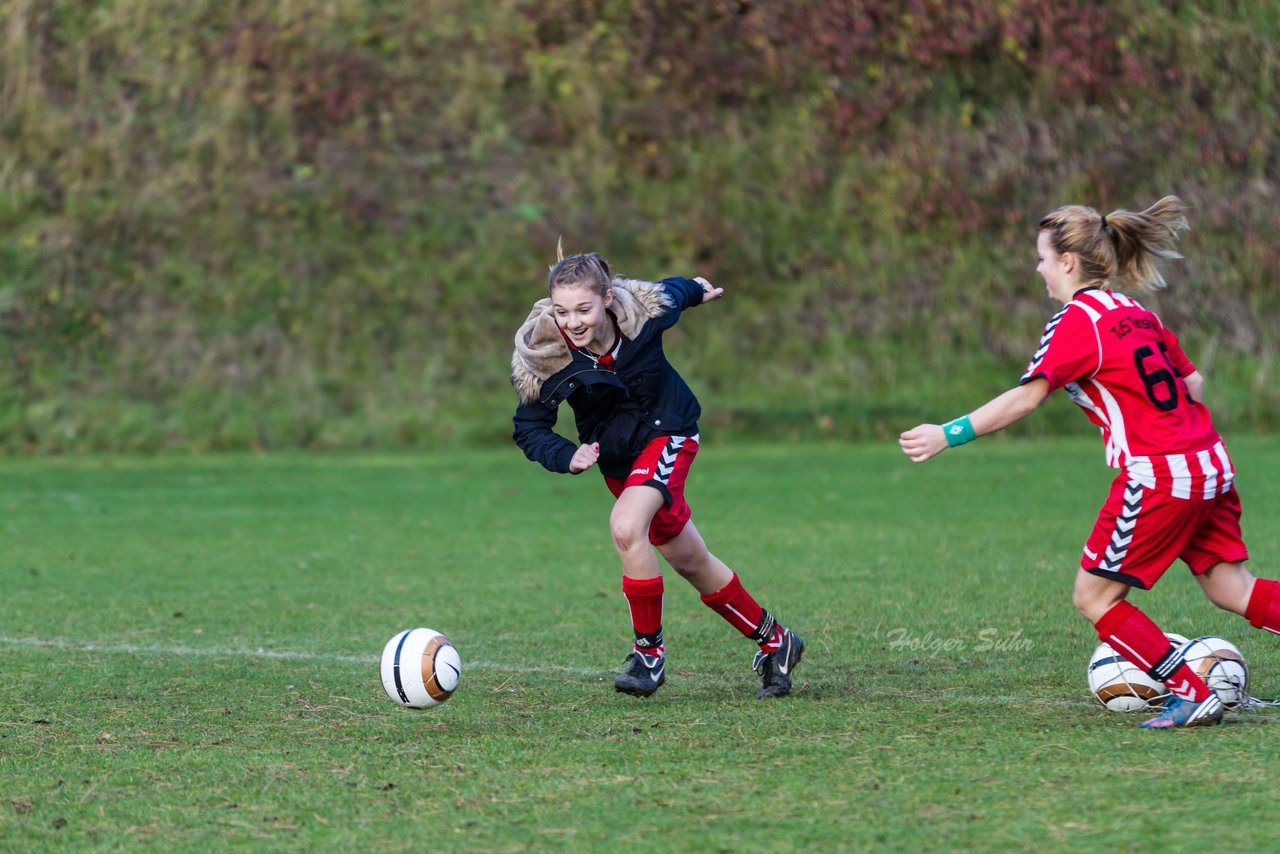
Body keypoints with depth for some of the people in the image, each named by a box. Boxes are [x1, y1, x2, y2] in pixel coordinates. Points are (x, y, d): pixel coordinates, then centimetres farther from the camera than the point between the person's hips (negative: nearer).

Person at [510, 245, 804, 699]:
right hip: (615, 455, 4)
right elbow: (528, 428, -15)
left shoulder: (646, 310, -24)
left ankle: (649, 651, -13)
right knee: (690, 562, 13)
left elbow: (674, 292, 0)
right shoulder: (540, 354, -24)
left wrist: (698, 289, 24)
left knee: (625, 527, -29)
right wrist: (567, 456, -35)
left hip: (667, 432, -4)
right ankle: (774, 640, 32)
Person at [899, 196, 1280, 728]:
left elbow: (1025, 398, -17)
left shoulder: (1076, 321, -9)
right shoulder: (1135, 313, 15)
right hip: (1209, 464, 8)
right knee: (1231, 589, 11)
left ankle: (1192, 694, -1)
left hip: (1156, 476, -8)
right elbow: (1192, 383, 20)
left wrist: (947, 435, -16)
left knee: (1093, 598, 2)